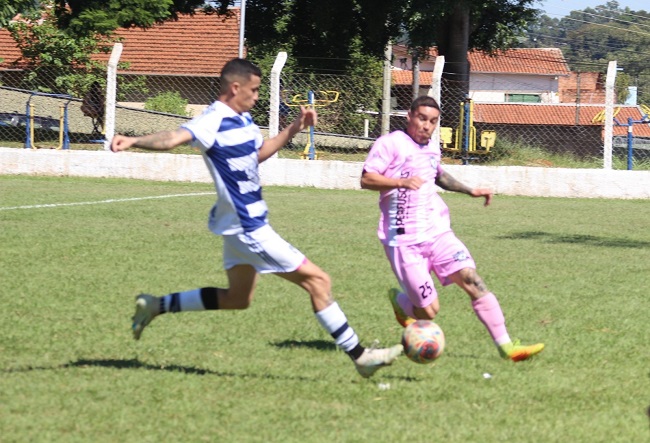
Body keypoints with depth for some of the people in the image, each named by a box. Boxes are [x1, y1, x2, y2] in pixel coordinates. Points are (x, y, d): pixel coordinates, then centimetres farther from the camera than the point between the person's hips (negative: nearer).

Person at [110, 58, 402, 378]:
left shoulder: (243, 119, 8)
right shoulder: (215, 121, -21)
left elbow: (259, 153, 25)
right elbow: (174, 138, -37)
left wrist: (294, 128, 15)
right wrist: (133, 141, -54)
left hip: (245, 224, 10)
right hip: (248, 228, -10)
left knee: (237, 298, 22)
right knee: (317, 281, -6)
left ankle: (156, 306, 25)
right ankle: (359, 357, 1)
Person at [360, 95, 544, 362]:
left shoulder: (431, 148, 17)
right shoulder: (391, 144, -6)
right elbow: (366, 180, -15)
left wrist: (470, 191, 31)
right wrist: (402, 182, -29)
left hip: (438, 232, 6)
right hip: (405, 240, -6)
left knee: (472, 279, -14)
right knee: (429, 312, -8)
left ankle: (505, 346, -15)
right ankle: (399, 300, 28)